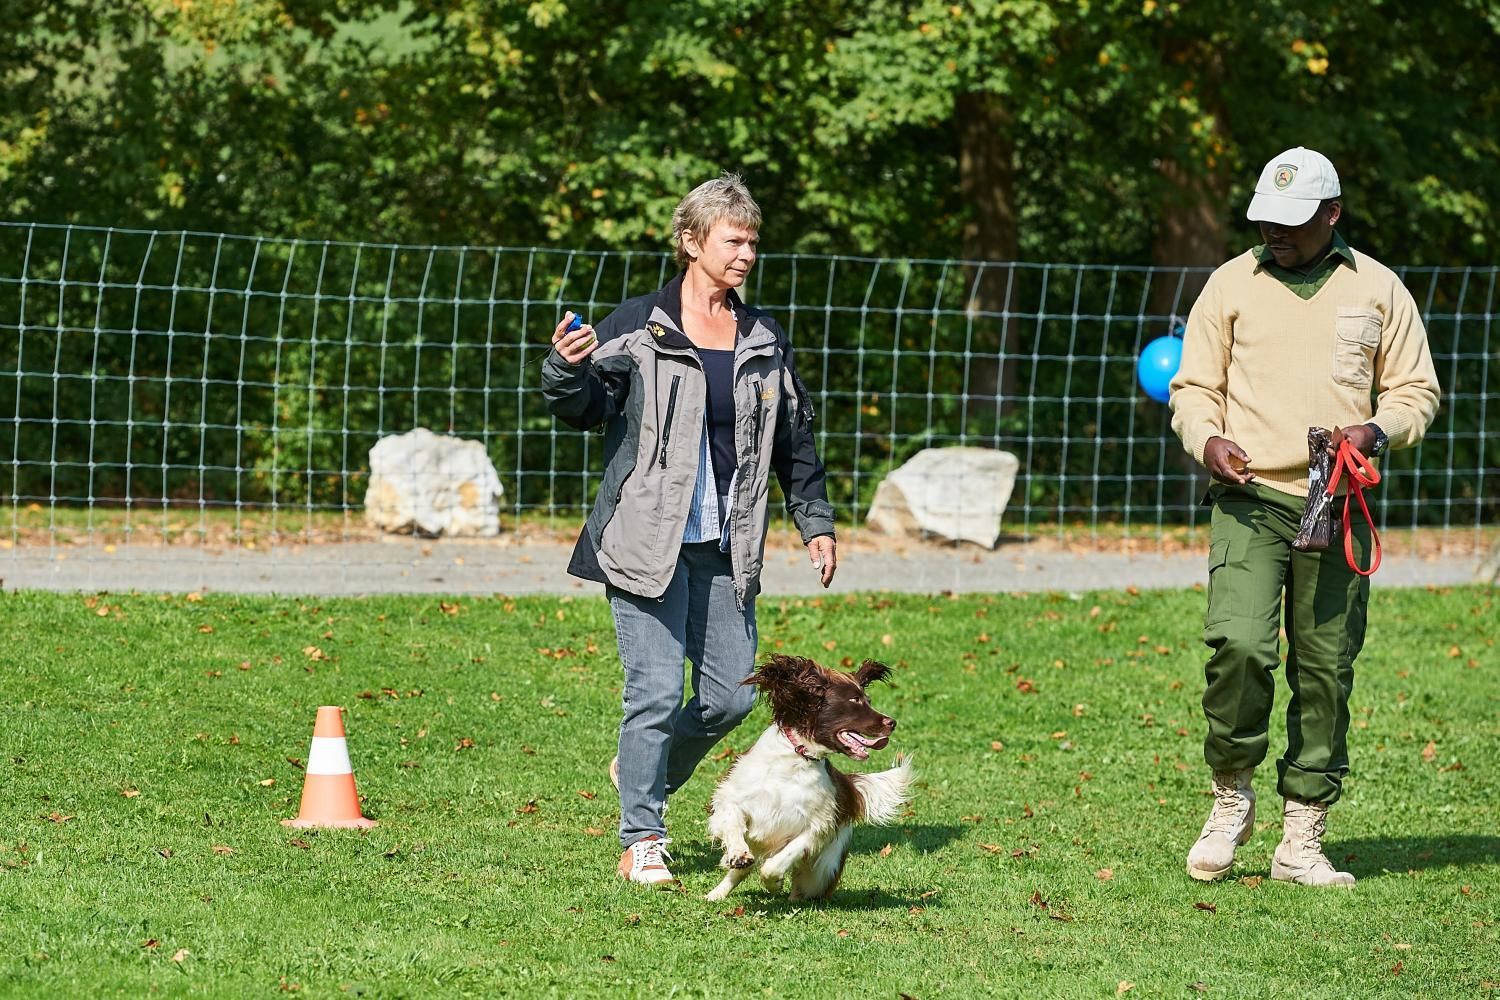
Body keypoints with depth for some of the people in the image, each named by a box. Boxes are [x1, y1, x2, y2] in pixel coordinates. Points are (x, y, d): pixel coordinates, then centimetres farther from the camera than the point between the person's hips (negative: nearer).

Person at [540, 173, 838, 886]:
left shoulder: (765, 343, 13)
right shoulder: (636, 328, -3)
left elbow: (794, 440, 21)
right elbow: (584, 407, -7)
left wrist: (816, 523, 18)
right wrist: (566, 370, -27)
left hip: (725, 551, 5)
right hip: (649, 544, -5)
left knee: (732, 694, 4)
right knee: (656, 689, -10)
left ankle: (645, 774, 32)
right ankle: (641, 840, 0)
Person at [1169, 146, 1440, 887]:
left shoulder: (1377, 290, 9)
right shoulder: (1232, 284, 8)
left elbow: (1416, 390, 13)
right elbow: (1193, 387, 12)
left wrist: (1376, 431, -8)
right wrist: (1206, 439, -10)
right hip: (1249, 499, -1)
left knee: (1325, 672, 1)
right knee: (1237, 645, -20)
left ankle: (1301, 840, 9)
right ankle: (1232, 796, 2)